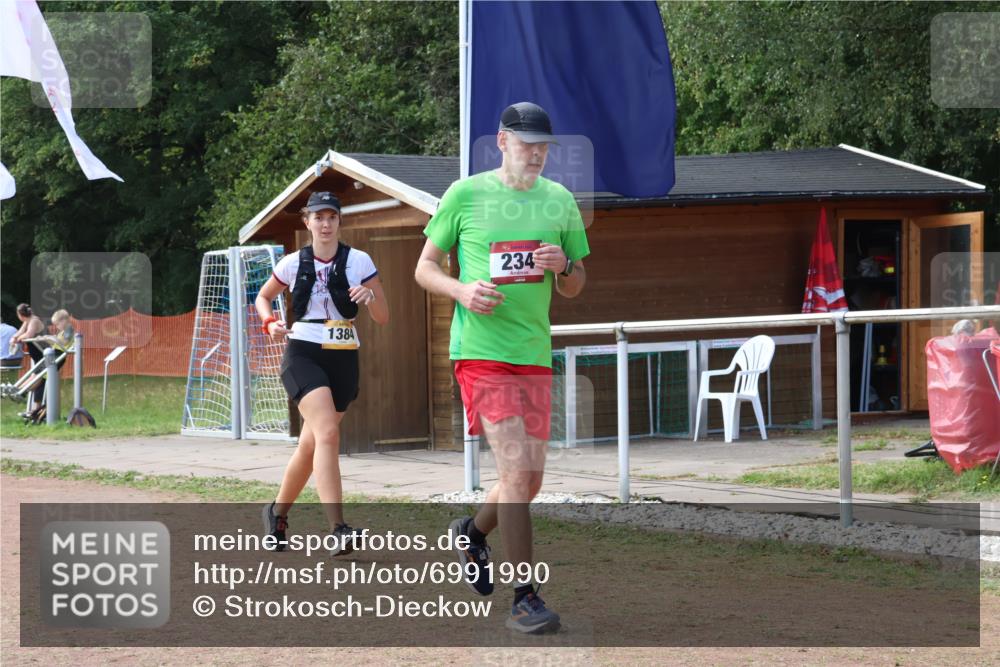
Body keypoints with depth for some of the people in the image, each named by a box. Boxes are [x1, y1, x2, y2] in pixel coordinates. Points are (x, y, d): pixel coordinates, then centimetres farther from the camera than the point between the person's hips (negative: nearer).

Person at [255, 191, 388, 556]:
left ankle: (277, 512, 35)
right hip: (303, 354, -2)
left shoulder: (359, 261, 0)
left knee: (311, 444, 10)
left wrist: (370, 297, -19)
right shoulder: (293, 263, 2)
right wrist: (270, 322, -1)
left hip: (343, 359, 2)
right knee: (327, 432, -24)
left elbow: (383, 318, 2)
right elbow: (263, 297, 20)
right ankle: (337, 529, -32)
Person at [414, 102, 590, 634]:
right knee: (516, 471, -16)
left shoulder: (559, 200, 10)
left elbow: (574, 290, 17)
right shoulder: (465, 195, -1)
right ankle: (525, 598, -11)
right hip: (481, 351, -5)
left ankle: (472, 532, 41)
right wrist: (461, 290, -14)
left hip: (535, 355, 5)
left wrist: (564, 265, -6)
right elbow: (425, 267, 5)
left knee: (530, 481, 10)